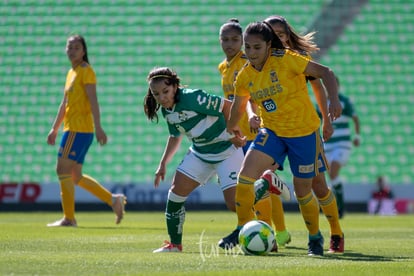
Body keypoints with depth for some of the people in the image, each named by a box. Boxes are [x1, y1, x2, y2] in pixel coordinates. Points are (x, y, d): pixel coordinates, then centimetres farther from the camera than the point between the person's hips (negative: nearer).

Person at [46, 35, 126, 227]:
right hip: (72, 129, 9)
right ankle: (113, 199, 14)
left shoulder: (86, 70, -6)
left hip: (78, 129, -9)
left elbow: (93, 100, -16)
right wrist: (54, 129, 25)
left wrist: (98, 127, -24)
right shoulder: (71, 73, 20)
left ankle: (69, 218, -7)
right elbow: (64, 104, 25)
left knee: (63, 169, -10)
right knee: (76, 176, 9)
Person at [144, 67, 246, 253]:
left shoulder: (193, 99, -27)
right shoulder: (167, 110, -2)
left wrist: (233, 135, -17)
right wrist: (163, 164, 10)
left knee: (234, 203, -14)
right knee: (176, 191, -5)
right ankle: (175, 244, 8)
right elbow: (175, 136, 15)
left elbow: (228, 106, -21)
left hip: (227, 150, -7)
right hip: (200, 152, 7)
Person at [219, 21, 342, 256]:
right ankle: (243, 229, -3)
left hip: (304, 132, -4)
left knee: (303, 190, 5)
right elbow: (239, 105, 17)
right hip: (272, 131, 4)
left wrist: (334, 100, -30)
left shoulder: (286, 60, -18)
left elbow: (325, 72, -16)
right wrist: (231, 128, 30)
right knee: (246, 173, -18)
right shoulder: (245, 76, -2)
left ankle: (315, 238, 30)